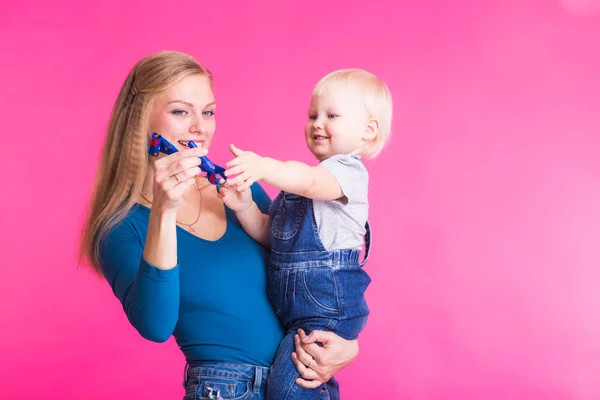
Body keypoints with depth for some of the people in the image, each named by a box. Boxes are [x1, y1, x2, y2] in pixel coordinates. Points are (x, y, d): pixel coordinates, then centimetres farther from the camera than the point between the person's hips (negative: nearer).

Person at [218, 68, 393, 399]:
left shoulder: (348, 170, -11)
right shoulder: (302, 175, 16)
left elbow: (311, 183, -35)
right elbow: (268, 234, 13)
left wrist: (263, 167, -52)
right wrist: (245, 206, -5)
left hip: (327, 306, -9)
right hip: (290, 308, 9)